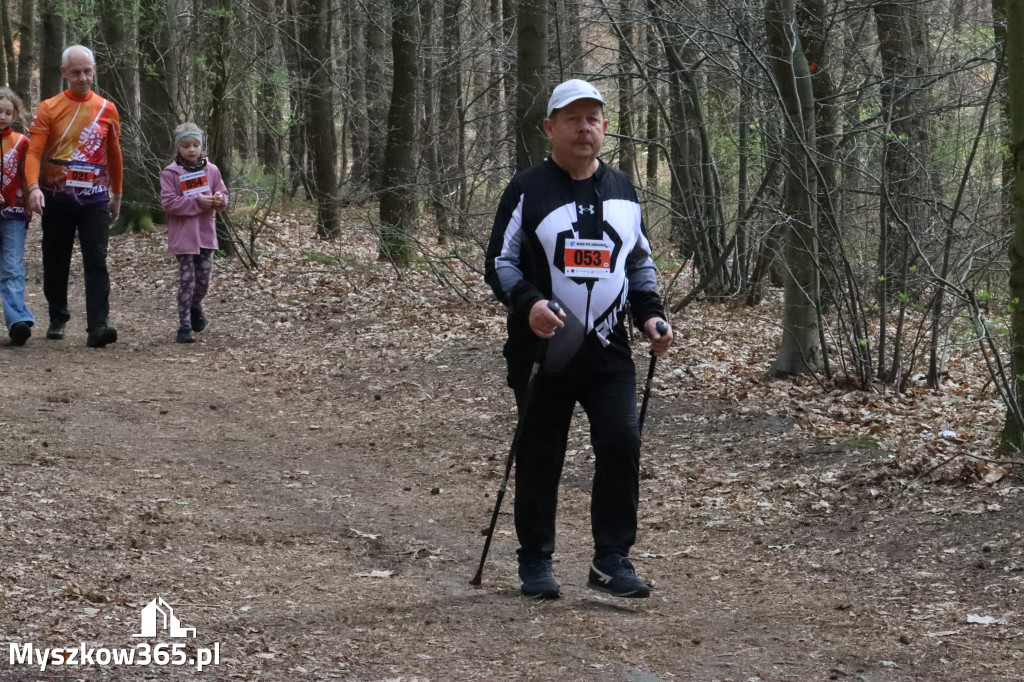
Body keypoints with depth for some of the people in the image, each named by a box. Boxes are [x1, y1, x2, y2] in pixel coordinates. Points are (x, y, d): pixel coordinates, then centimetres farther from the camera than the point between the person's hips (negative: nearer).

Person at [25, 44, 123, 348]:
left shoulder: (107, 109, 5)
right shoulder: (49, 109, -2)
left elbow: (114, 154, 15)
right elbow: (34, 152, -9)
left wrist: (117, 194, 20)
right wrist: (34, 187, -26)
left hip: (94, 199, 0)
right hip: (56, 198, 0)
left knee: (96, 262, -10)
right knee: (55, 263, 10)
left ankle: (97, 327, -17)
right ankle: (58, 319, 28)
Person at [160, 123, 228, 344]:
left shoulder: (211, 170, 6)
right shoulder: (170, 173, -6)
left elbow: (223, 195, 12)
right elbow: (169, 202, -13)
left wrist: (219, 200, -13)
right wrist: (197, 201, -19)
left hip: (206, 234, 4)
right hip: (183, 235, -4)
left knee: (204, 280, 8)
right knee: (187, 281, -4)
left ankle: (195, 305, 40)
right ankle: (184, 327, 3)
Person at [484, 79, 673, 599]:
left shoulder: (622, 190, 13)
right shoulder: (528, 190, 0)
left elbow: (640, 261, 23)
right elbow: (500, 262, -1)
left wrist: (650, 313, 7)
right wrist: (527, 303, -19)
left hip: (609, 350, 3)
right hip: (543, 349, -3)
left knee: (621, 444, -10)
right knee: (540, 456, 4)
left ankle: (611, 560, -1)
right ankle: (535, 562, 18)